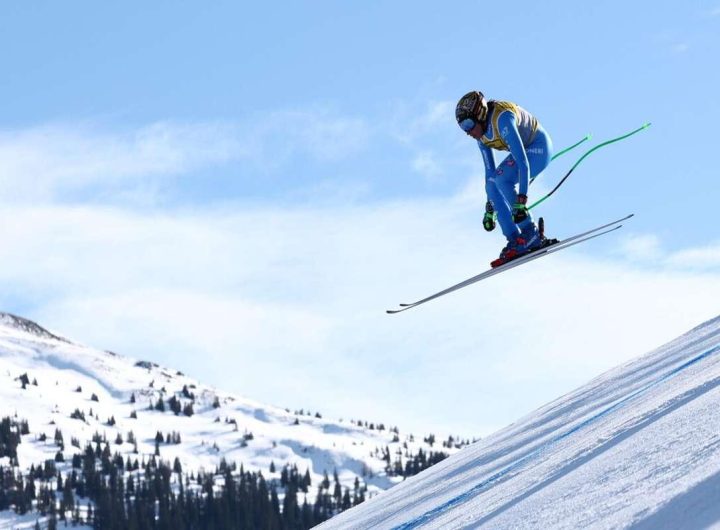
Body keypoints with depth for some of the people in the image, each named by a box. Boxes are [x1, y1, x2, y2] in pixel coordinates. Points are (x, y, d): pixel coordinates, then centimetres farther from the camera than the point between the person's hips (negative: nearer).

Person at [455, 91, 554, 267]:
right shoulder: (481, 133, -5)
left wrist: (521, 201, -42)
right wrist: (490, 207, 1)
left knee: (502, 178, -25)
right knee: (492, 186, -6)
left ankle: (532, 235, -19)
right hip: (525, 149, 9)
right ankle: (516, 240, -4)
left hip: (539, 146, -9)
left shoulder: (502, 119, -33)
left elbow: (523, 162, -38)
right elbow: (489, 170, 3)